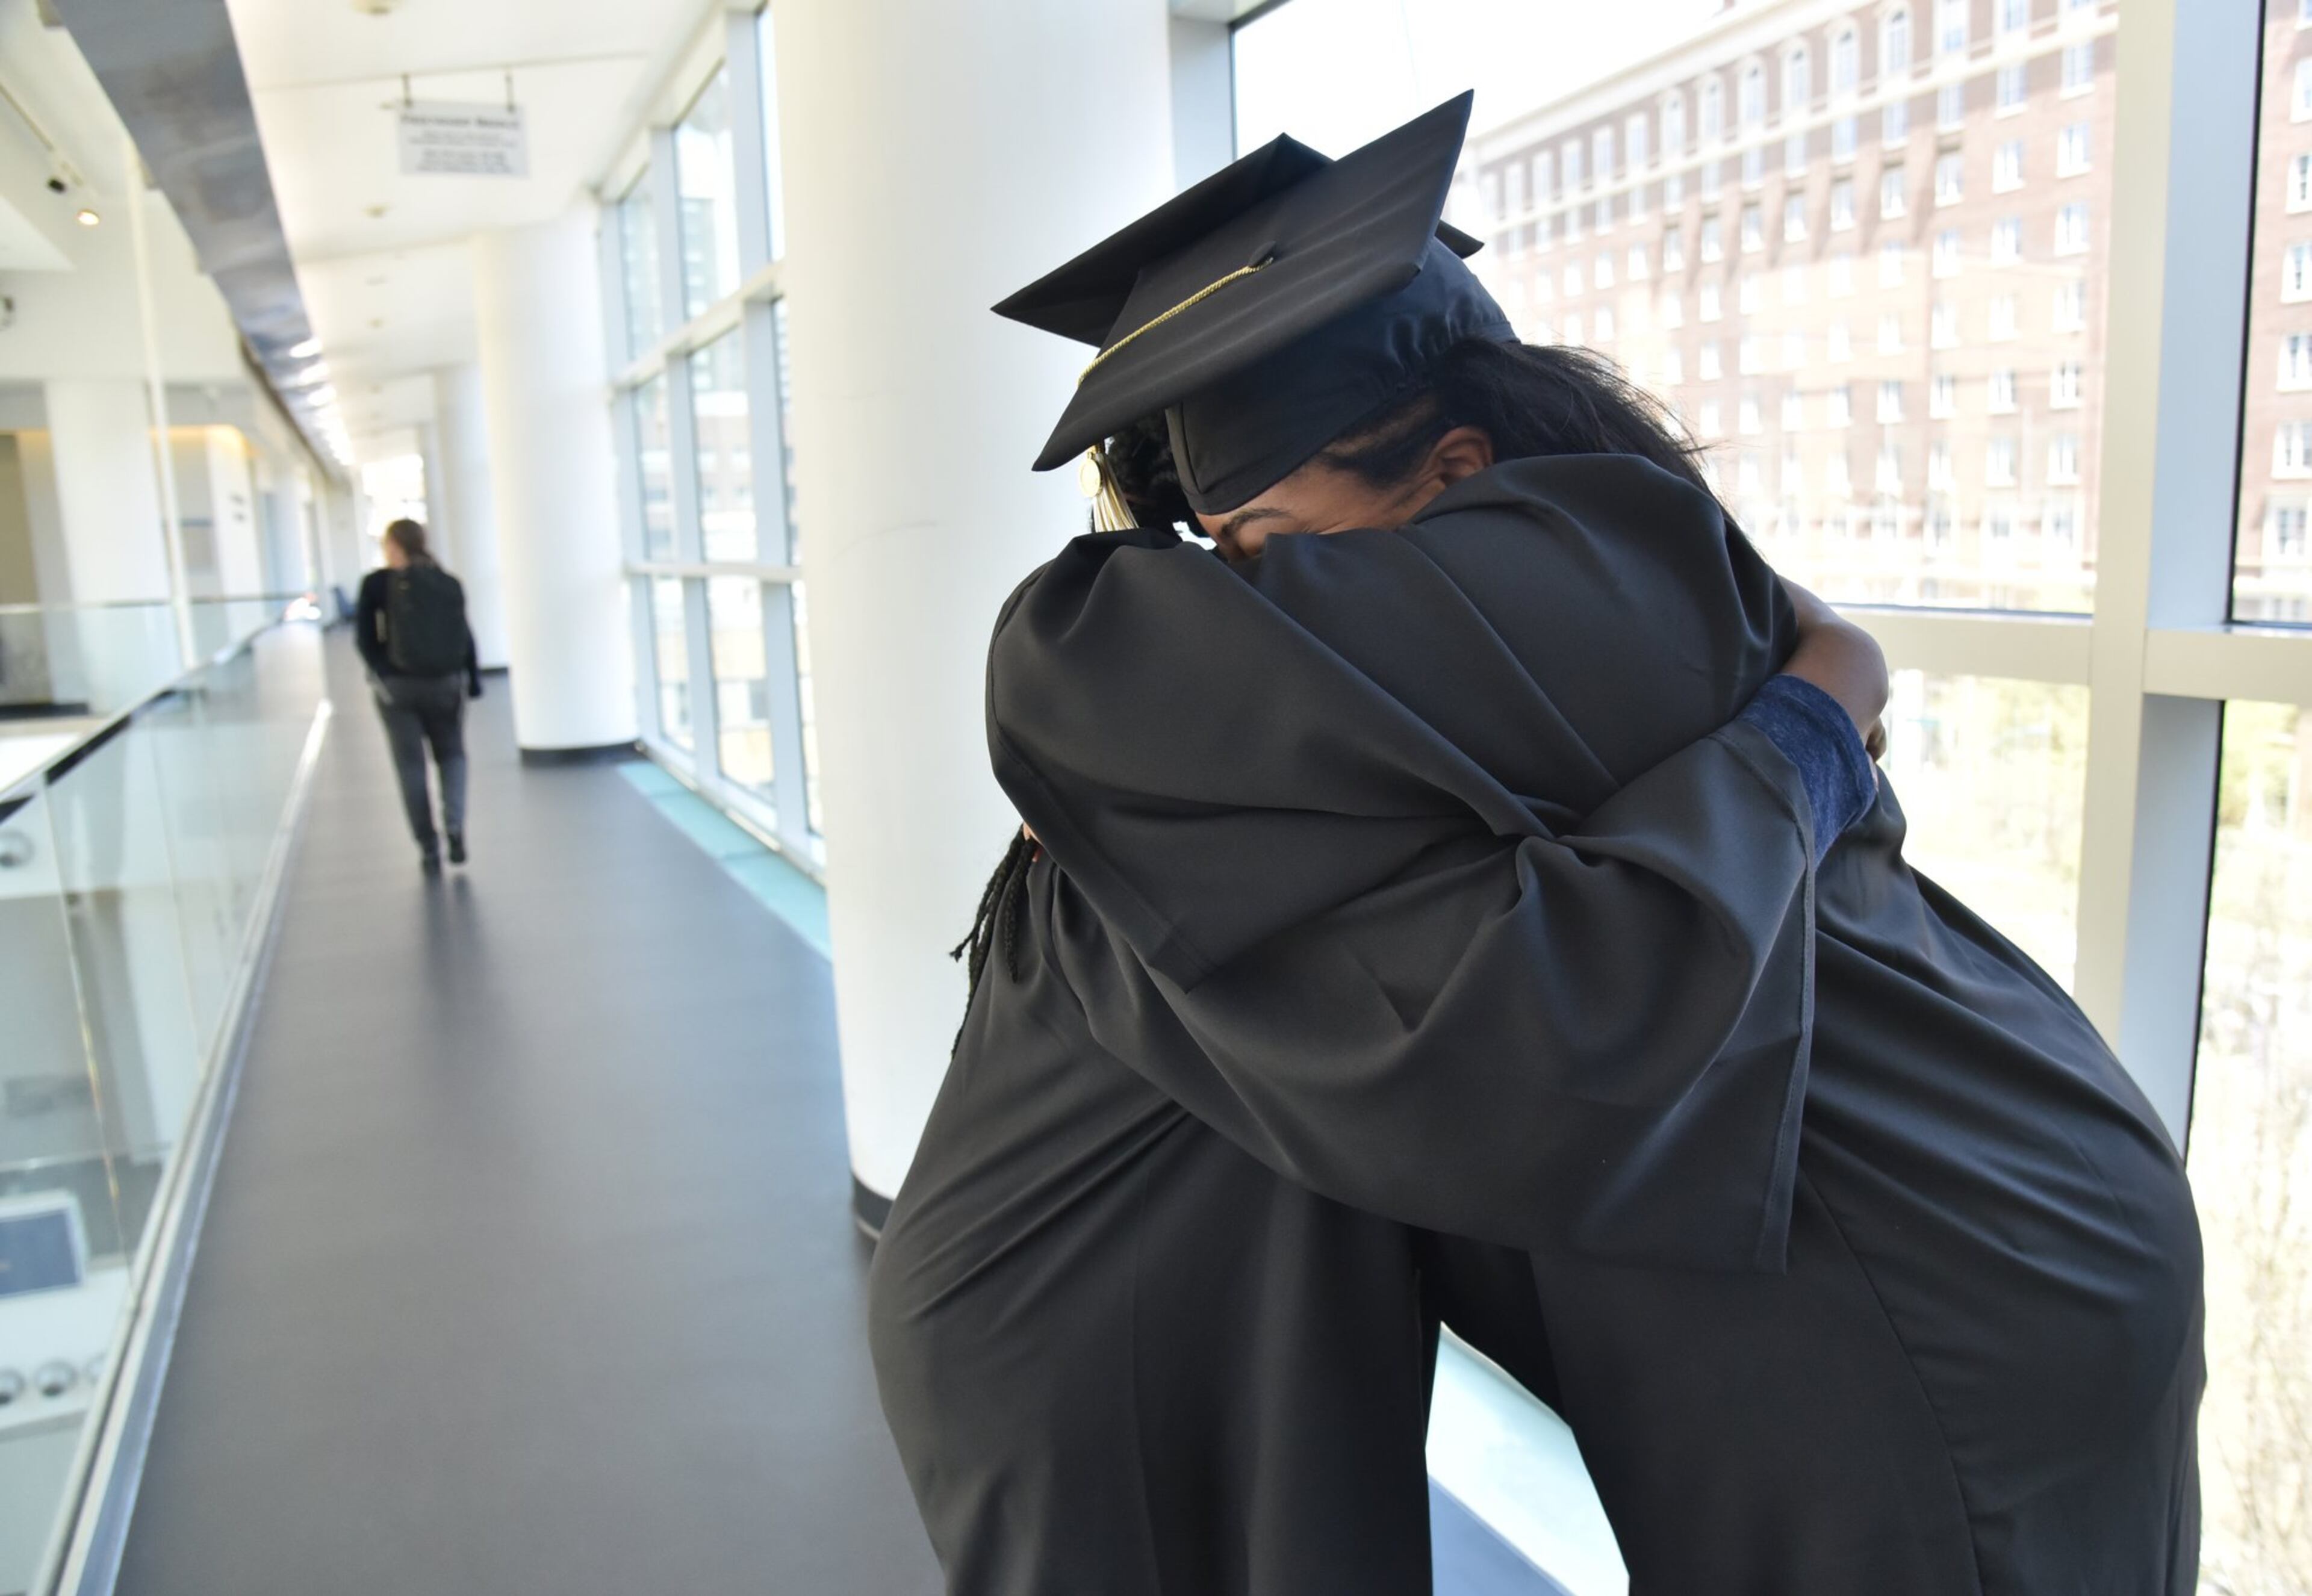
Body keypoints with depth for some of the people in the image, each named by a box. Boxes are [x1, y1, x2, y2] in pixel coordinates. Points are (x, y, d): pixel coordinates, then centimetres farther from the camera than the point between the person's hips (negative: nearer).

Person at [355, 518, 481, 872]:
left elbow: (365, 638, -9)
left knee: (411, 764, 7)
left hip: (397, 684, -2)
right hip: (446, 683, 2)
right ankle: (455, 828, -5)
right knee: (452, 754, 16)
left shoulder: (377, 583, -4)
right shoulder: (448, 583, 1)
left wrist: (381, 674, -5)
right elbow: (465, 635, 2)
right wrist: (473, 679, 7)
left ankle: (429, 847, 7)